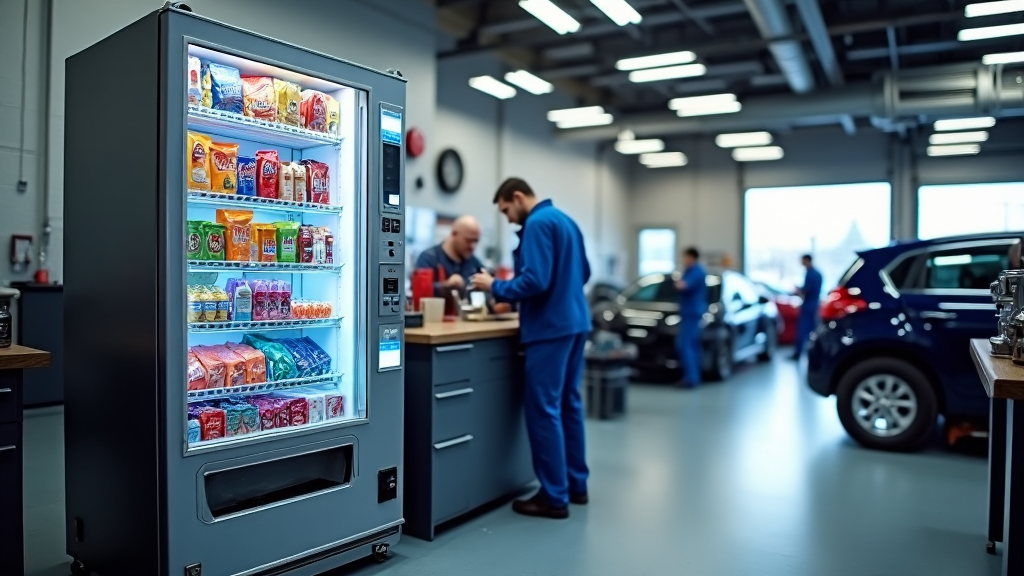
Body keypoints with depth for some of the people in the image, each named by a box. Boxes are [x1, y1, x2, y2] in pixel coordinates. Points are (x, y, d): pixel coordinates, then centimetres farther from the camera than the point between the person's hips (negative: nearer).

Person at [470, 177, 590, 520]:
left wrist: (495, 287, -8)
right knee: (569, 403, 14)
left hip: (550, 327, -10)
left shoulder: (537, 224, -13)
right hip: (575, 322, 10)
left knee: (544, 410, -4)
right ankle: (576, 485, 23)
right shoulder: (565, 220, 16)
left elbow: (535, 281, -22)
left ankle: (554, 498, 2)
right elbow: (583, 273, 22)